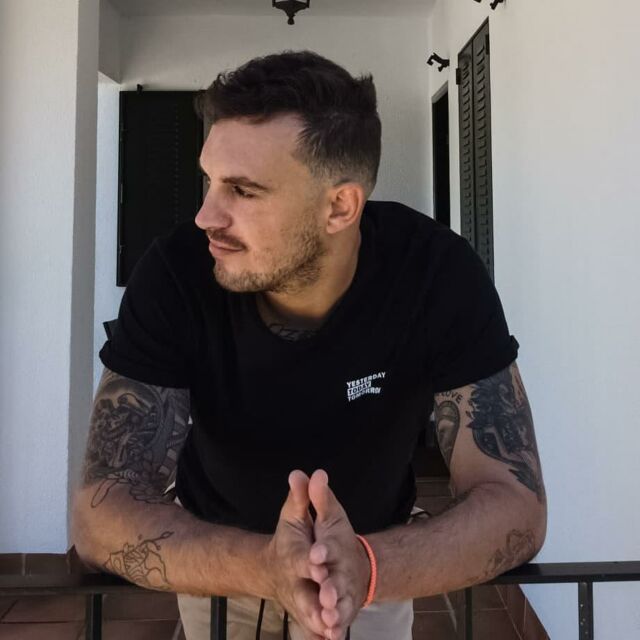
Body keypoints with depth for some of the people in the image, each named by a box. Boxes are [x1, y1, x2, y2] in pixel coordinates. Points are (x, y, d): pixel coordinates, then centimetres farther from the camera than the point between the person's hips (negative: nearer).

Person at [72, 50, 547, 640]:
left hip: (377, 557, 0)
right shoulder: (176, 275, -28)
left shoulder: (439, 274, -28)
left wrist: (366, 567, -47)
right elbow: (104, 508, -30)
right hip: (217, 556, 1)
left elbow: (517, 501, -29)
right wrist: (264, 566, -48)